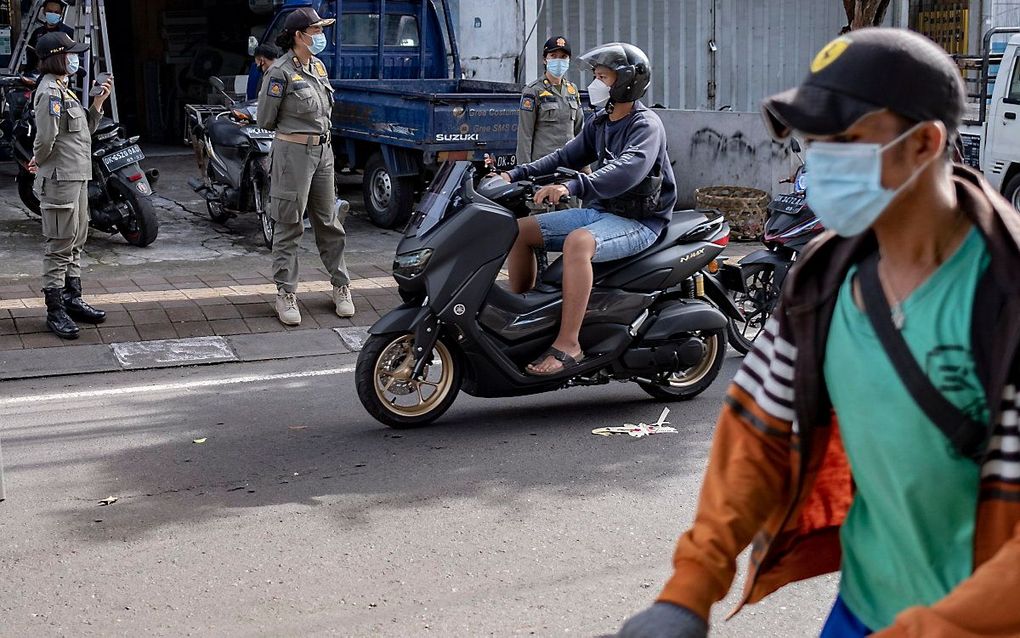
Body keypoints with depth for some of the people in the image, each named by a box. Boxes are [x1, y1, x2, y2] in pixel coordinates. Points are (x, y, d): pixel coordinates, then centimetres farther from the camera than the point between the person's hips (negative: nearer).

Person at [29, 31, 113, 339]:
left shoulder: (63, 90, 16)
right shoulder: (49, 92, -16)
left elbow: (85, 129, 19)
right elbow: (46, 138, -25)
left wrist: (99, 102, 8)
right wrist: (38, 162, -7)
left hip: (77, 178, 10)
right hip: (60, 179, -10)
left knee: (76, 243, 17)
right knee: (60, 246, -5)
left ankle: (72, 300, 27)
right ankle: (55, 311, 0)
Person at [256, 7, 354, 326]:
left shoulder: (318, 66, 10)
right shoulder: (281, 72, -13)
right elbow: (265, 118, -6)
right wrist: (292, 132, 9)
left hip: (323, 151, 7)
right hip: (293, 153, -7)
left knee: (328, 222, 13)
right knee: (289, 226, 0)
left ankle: (341, 286, 21)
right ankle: (286, 293, 6)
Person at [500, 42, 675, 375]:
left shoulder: (646, 125, -14)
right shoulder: (599, 122, 13)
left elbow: (627, 170, -32)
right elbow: (567, 156, 14)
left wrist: (573, 186, -46)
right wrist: (516, 174, 0)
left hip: (638, 221, -9)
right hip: (598, 211, 9)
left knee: (577, 242, -38)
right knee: (520, 230, 2)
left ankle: (568, 344, -36)